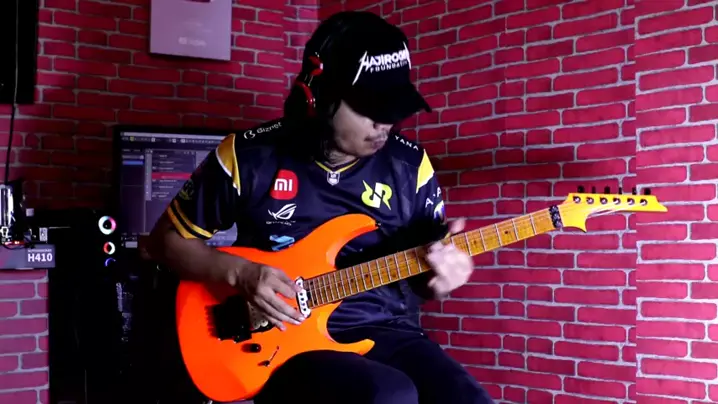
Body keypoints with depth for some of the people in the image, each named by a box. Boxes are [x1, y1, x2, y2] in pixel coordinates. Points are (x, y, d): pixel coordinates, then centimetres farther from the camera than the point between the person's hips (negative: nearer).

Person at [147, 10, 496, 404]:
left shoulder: (409, 164, 4)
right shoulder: (251, 156, -4)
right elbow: (168, 238, 7)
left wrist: (440, 275, -10)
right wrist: (240, 272, -10)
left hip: (387, 331, 4)